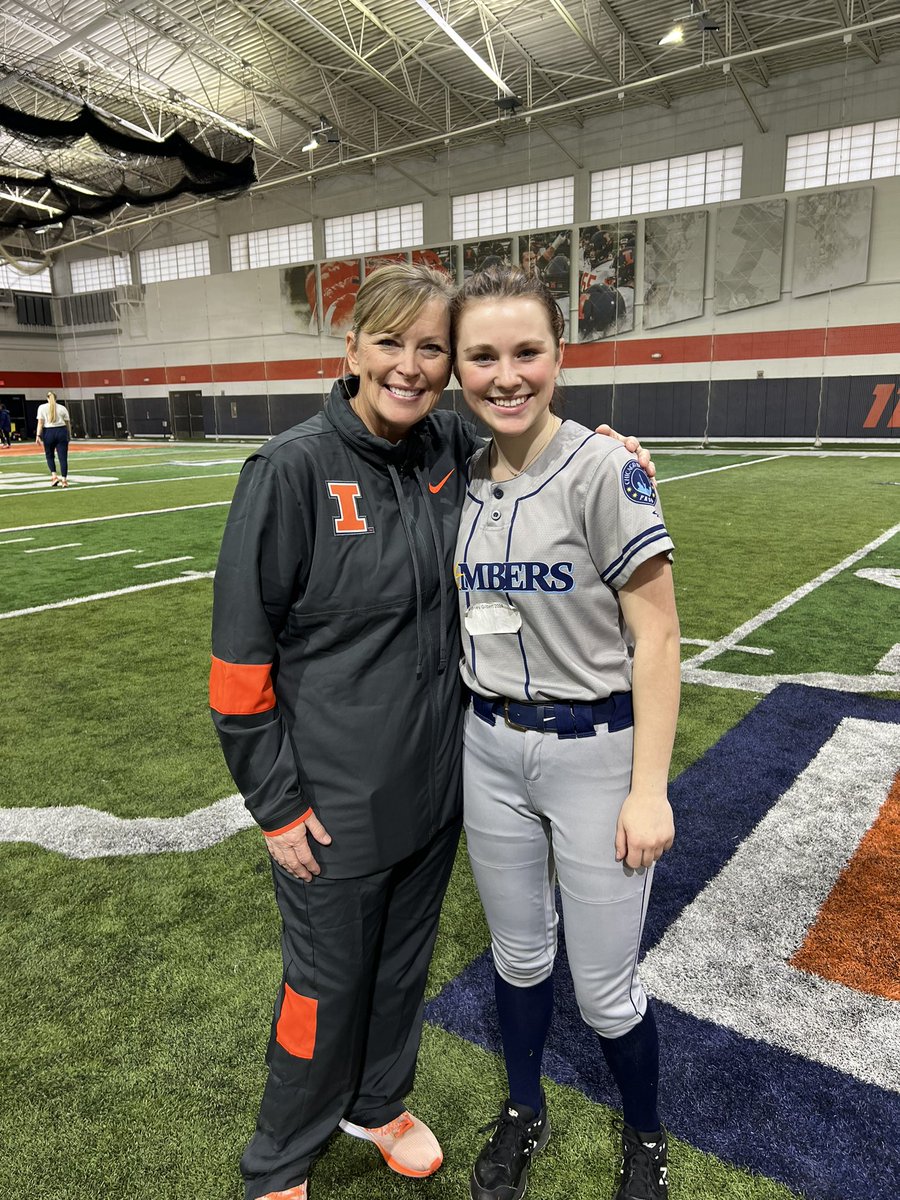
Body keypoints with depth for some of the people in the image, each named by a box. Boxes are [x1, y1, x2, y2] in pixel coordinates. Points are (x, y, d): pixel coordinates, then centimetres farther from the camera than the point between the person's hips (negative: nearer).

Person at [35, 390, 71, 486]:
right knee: (63, 457, -1)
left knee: (50, 456, 16)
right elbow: (68, 423, 6)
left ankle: (54, 476, 2)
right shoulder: (62, 408, 7)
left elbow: (40, 422, -4)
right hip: (61, 432, 0)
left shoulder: (42, 407, 4)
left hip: (48, 432, 0)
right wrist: (69, 435, 15)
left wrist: (38, 435, -5)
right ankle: (64, 480, -5)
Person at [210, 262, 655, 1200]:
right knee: (329, 983, 15)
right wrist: (276, 803, -11)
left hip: (436, 780, 5)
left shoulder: (450, 449, -3)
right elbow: (241, 654, -15)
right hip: (336, 799, -5)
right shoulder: (292, 468, -18)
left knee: (404, 961, 24)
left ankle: (375, 1102, 55)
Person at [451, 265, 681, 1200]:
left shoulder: (604, 469, -16)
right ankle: (523, 1115, 49)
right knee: (518, 956, 22)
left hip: (595, 750, -4)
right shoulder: (464, 481, 1)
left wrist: (648, 789, -15)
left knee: (604, 991, 10)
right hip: (488, 748, 5)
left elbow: (655, 638, -14)